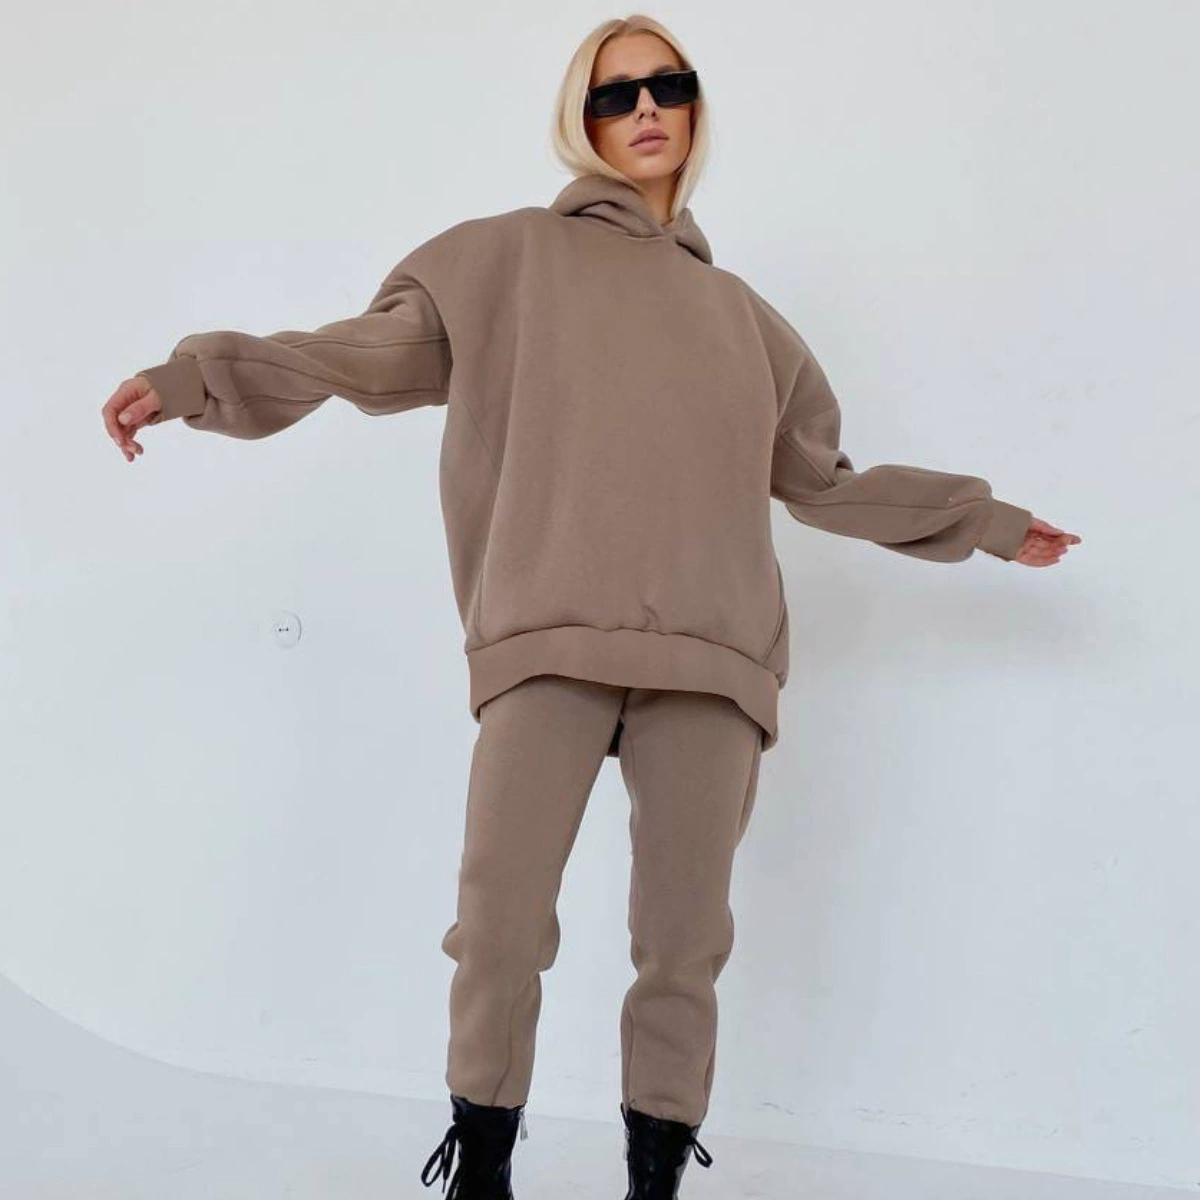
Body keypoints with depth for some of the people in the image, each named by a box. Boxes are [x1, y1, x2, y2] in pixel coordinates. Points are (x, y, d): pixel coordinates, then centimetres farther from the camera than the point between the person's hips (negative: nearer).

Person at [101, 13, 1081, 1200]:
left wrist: (986, 520, 34)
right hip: (550, 636, -2)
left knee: (683, 941, 1)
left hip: (708, 648, 3)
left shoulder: (739, 313, 26)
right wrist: (195, 375, -4)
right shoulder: (510, 256, 16)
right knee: (498, 924, -10)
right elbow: (369, 351, 8)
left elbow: (822, 479, 30)